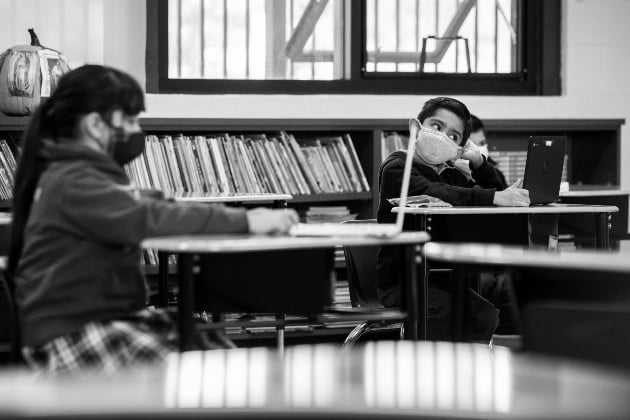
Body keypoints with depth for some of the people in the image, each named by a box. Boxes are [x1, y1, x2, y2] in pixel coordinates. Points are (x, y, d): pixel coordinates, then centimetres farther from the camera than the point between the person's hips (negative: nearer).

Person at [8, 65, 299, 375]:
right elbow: (146, 219, -28)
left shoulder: (89, 175, 17)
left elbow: (152, 207, 11)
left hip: (115, 314, 9)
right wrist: (244, 222, -28)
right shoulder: (73, 184, -16)